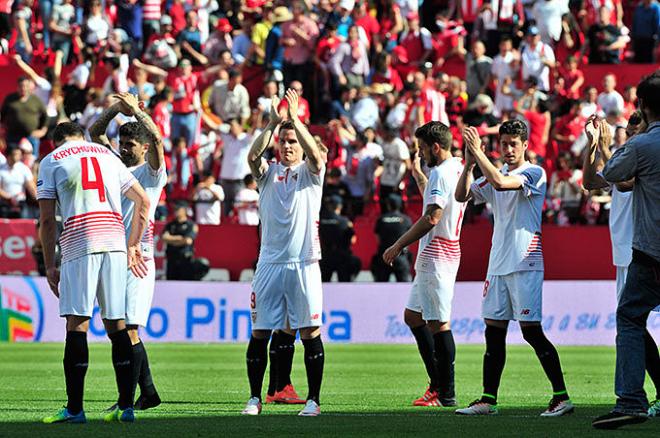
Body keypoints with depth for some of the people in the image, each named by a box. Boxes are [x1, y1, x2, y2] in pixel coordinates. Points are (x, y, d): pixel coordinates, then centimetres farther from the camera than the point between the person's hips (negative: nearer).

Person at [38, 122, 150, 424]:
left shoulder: (51, 161, 9)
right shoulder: (107, 155, 21)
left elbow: (47, 221, 3)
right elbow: (143, 201, 21)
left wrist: (50, 266, 7)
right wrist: (133, 245, 26)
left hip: (79, 246, -4)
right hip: (115, 243, 4)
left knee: (77, 324, -5)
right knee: (116, 325, 7)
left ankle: (74, 408, -9)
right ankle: (126, 406, 5)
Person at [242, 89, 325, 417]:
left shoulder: (310, 172, 8)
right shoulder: (268, 172, 13)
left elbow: (316, 154, -14)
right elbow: (253, 156, -8)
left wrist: (295, 118, -16)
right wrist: (273, 123, -15)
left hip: (304, 264, -2)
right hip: (270, 263, 2)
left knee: (310, 332, -4)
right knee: (259, 332, 1)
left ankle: (313, 399, 1)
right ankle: (255, 398, 9)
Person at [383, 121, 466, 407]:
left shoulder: (441, 172, -15)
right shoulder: (457, 169, 16)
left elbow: (431, 218, -23)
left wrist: (398, 246, -16)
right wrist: (417, 174, 35)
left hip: (436, 256, -11)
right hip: (432, 257, 11)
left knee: (438, 323, -9)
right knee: (412, 316, 17)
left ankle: (446, 394, -8)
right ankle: (438, 384, 18)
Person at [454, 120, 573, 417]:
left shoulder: (534, 173, -6)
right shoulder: (494, 175, 17)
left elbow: (500, 182, -22)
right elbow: (462, 195, 10)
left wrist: (478, 152, -15)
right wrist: (469, 163, -3)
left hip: (526, 264, -7)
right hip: (498, 264, 7)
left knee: (531, 331, -11)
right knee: (494, 331, 7)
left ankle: (562, 397, -9)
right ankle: (489, 400, 11)